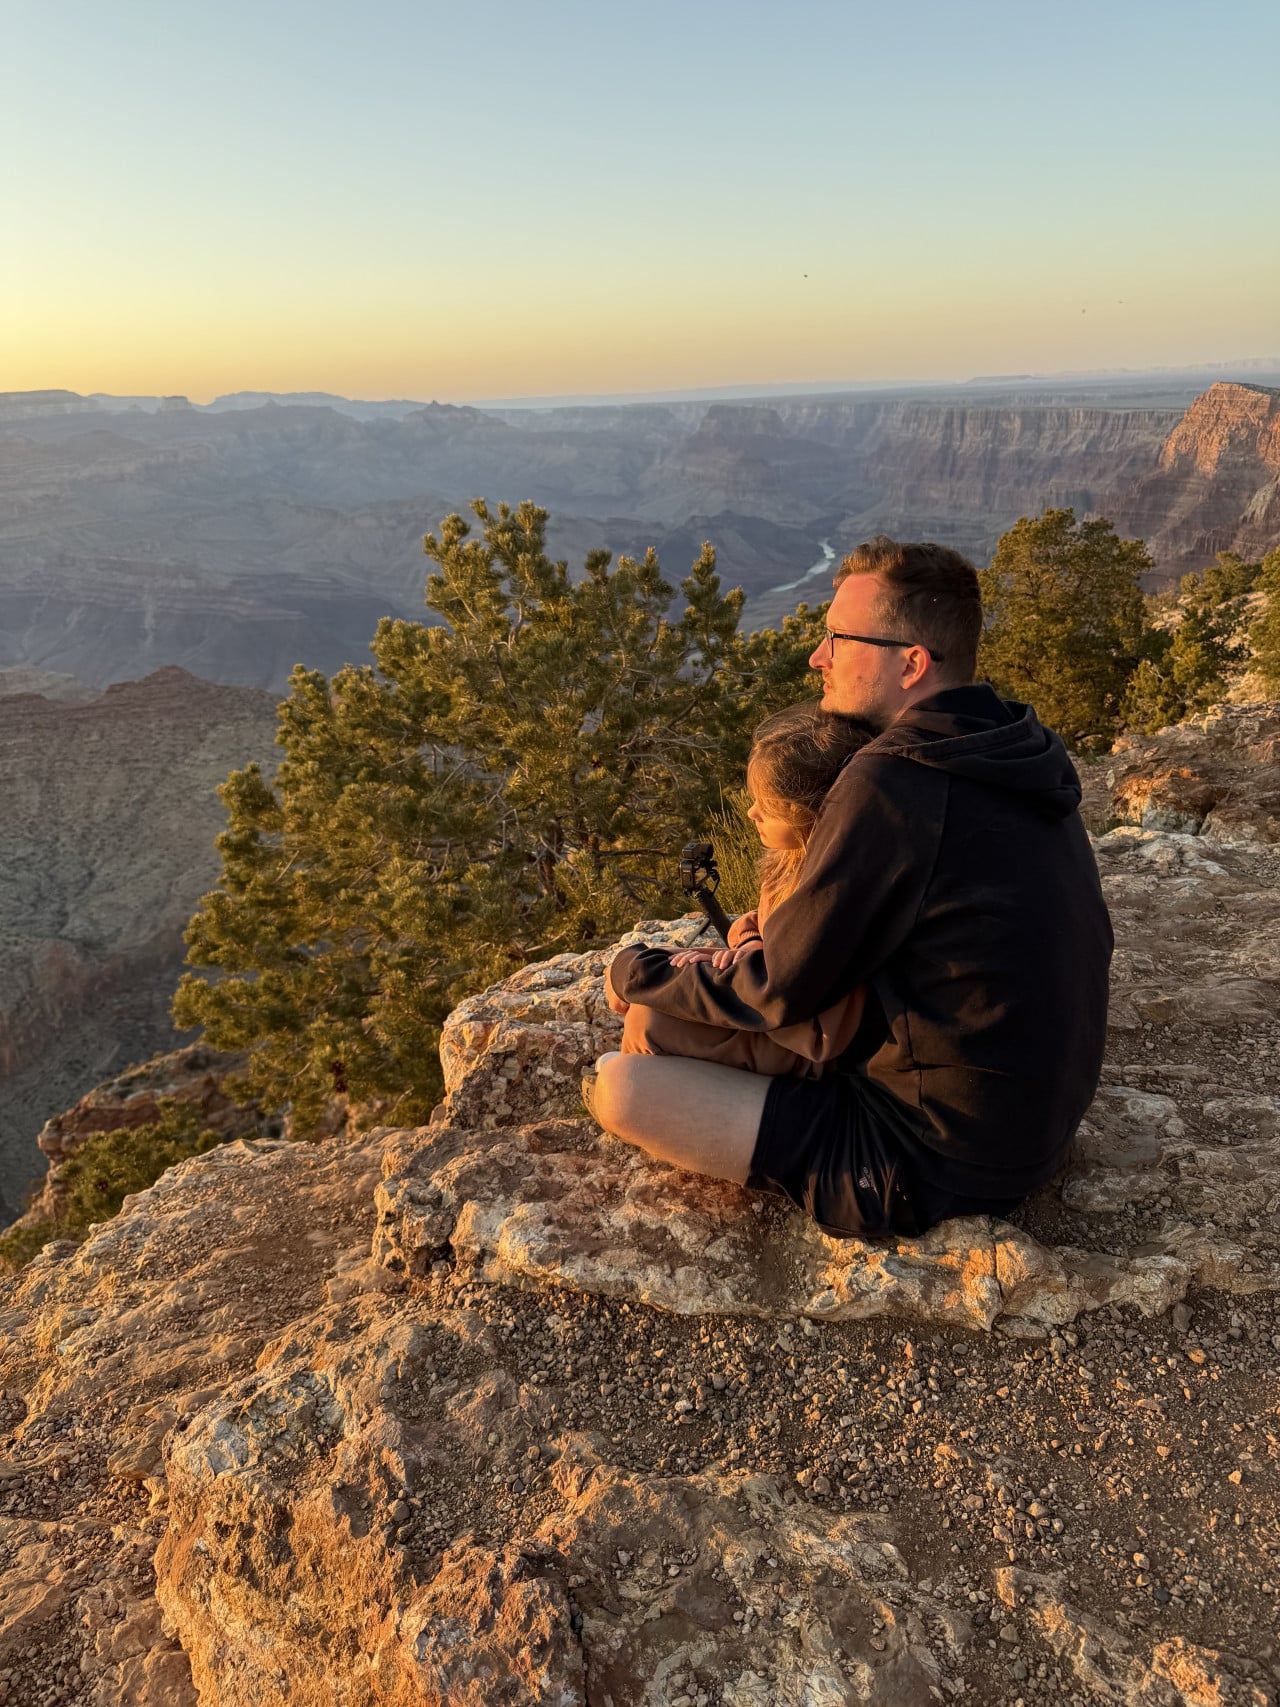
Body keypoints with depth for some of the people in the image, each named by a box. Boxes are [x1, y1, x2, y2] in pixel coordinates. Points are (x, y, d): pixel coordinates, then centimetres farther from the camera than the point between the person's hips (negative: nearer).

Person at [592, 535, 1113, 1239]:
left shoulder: (890, 785, -26)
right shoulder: (1026, 755, 3)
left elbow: (774, 991, -18)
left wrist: (635, 973, -1)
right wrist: (778, 927, 9)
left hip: (937, 1166, -9)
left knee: (620, 1084, -12)